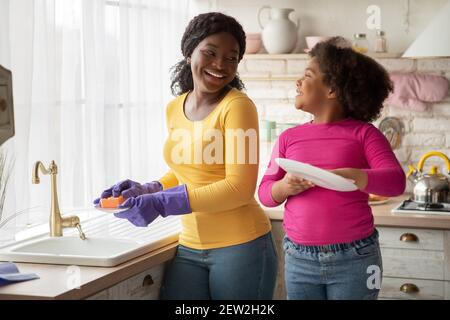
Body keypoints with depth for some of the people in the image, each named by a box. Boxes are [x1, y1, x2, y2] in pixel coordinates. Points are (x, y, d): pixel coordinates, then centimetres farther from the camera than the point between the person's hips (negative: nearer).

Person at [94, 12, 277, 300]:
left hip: (240, 246, -5)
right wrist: (145, 191, 2)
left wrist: (161, 204, -20)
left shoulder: (237, 105, -13)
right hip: (190, 247, 5)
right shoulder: (175, 108, 7)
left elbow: (240, 188, -18)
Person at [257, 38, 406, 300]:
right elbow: (265, 193, 6)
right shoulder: (289, 138, 8)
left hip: (354, 259, -3)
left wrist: (348, 176, -30)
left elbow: (396, 181, -13)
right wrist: (285, 187, -16)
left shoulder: (363, 133, -2)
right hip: (299, 260, 3)